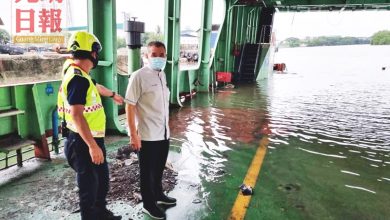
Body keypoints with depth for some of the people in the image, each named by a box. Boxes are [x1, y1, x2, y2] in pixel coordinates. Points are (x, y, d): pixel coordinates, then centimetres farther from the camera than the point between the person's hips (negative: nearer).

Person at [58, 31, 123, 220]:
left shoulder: (78, 74, 10)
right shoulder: (78, 78, -23)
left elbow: (96, 87, 31)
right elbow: (76, 115, -30)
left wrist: (113, 94, 48)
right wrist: (93, 146, -31)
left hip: (90, 139, 11)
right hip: (84, 143, -10)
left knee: (102, 178, 24)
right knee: (89, 185, 7)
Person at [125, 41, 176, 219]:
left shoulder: (162, 75, 8)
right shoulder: (138, 76, -15)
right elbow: (130, 106, -16)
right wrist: (133, 134, -18)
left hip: (163, 133, 7)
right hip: (147, 135, -7)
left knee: (159, 168, 23)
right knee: (147, 171, 11)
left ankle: (158, 195, 44)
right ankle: (149, 204, 30)